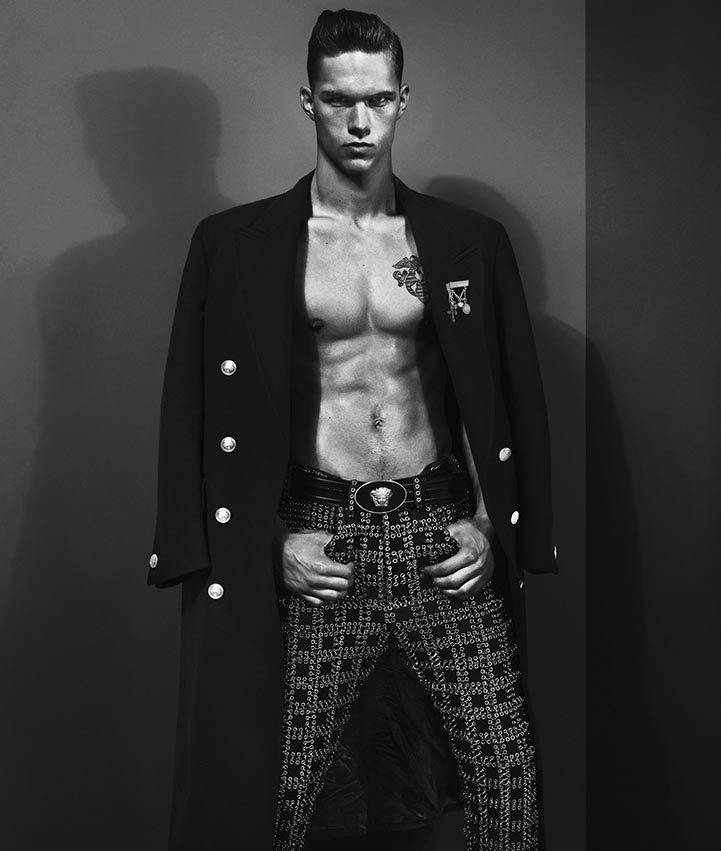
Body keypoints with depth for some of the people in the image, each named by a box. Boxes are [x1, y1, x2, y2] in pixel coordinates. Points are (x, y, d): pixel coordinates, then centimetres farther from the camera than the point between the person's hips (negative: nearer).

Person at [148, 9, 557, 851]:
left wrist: (492, 524, 2)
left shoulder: (470, 241, 6)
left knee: (505, 761, 3)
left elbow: (514, 398, 11)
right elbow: (196, 411, 1)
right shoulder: (236, 242, 0)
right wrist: (269, 540, -6)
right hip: (320, 540, -1)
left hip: (443, 530, 2)